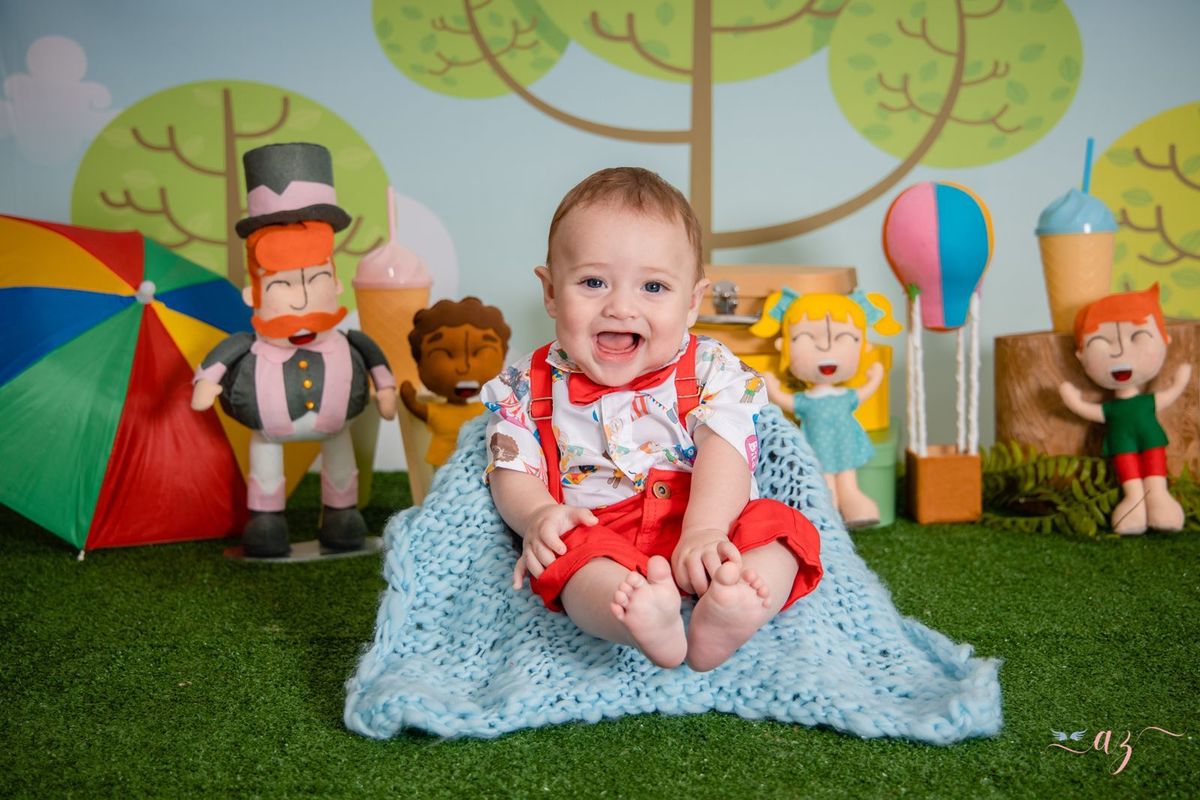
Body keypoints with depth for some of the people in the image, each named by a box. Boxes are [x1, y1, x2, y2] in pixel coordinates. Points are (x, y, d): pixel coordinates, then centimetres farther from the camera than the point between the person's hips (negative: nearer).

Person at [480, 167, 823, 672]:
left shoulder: (711, 371, 3)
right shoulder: (528, 386, 8)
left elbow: (725, 451, -11)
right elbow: (512, 472, 6)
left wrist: (703, 532, -30)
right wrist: (538, 515, -19)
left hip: (702, 528, 2)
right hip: (596, 537, -1)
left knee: (785, 529, -22)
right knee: (566, 553, -32)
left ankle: (720, 617, -49)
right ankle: (645, 616, -59)